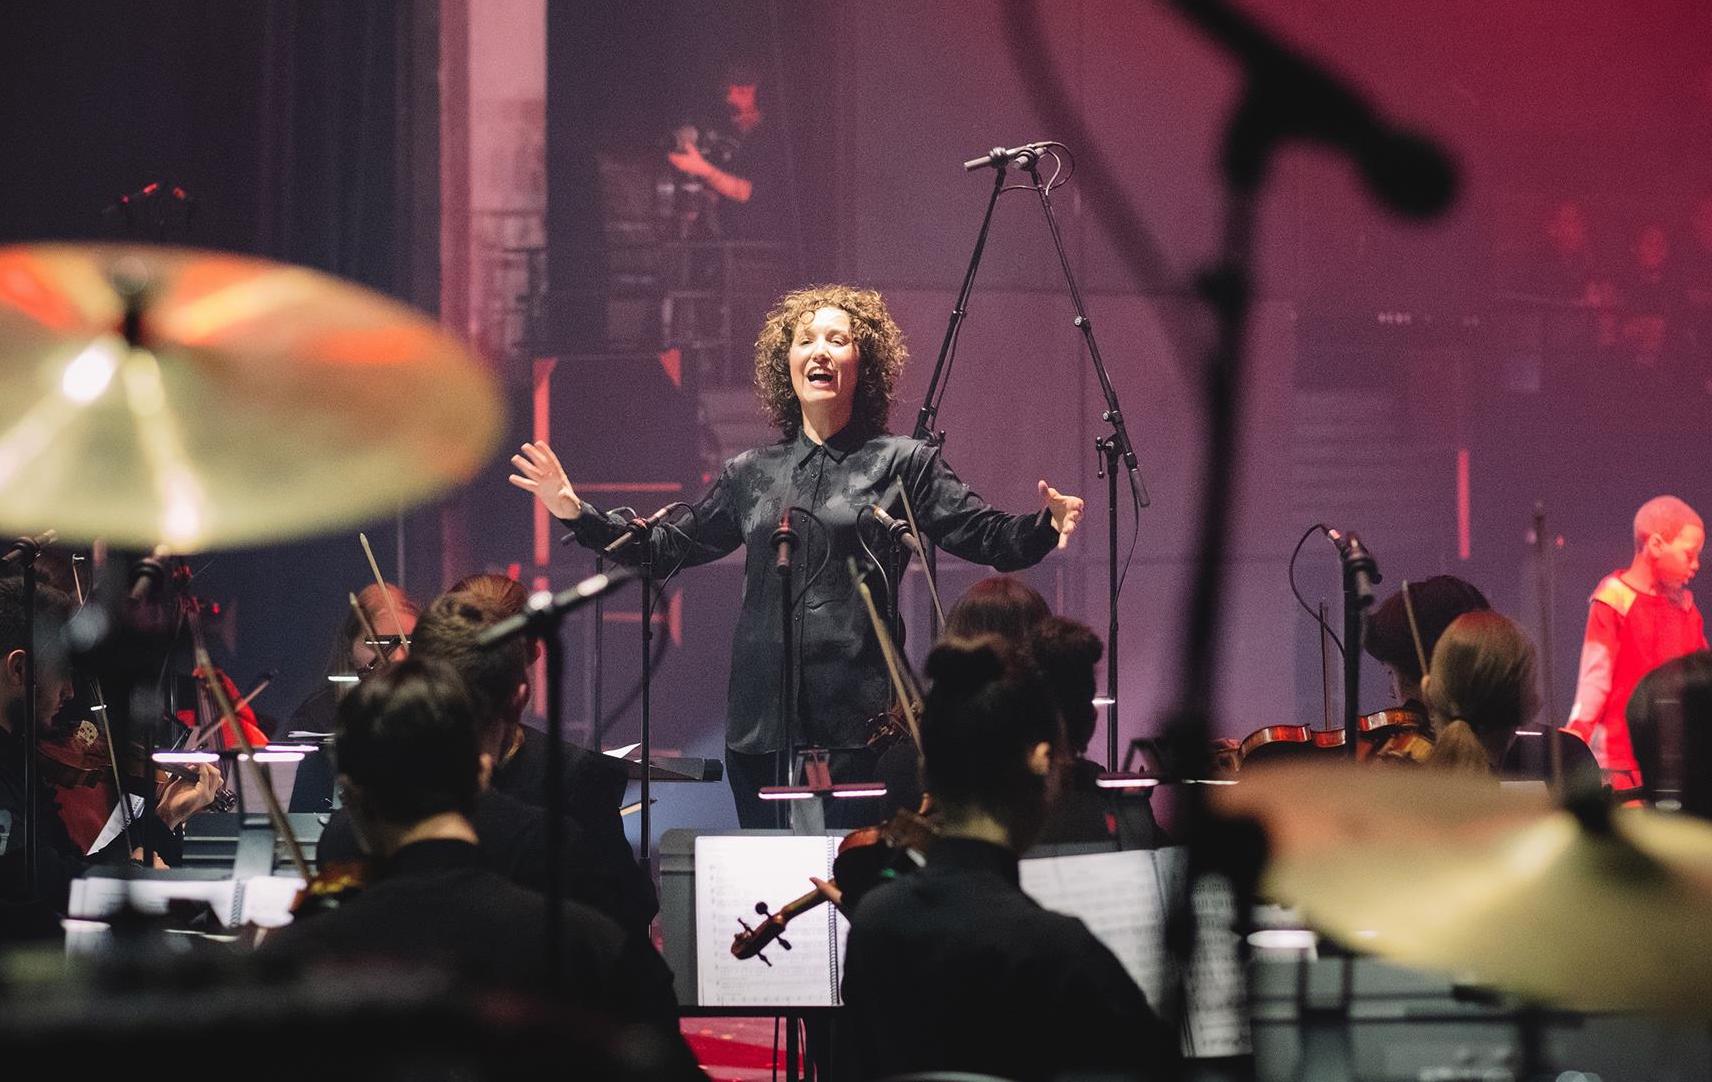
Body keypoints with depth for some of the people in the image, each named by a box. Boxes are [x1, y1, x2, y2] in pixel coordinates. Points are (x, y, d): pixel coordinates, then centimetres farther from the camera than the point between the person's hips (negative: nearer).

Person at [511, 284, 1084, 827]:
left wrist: (1045, 526, -22)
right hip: (761, 724, 4)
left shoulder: (902, 463, 6)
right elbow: (669, 548, 25)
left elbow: (988, 537, -2)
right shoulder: (751, 474, 17)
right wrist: (574, 511, 17)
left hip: (860, 725, -4)